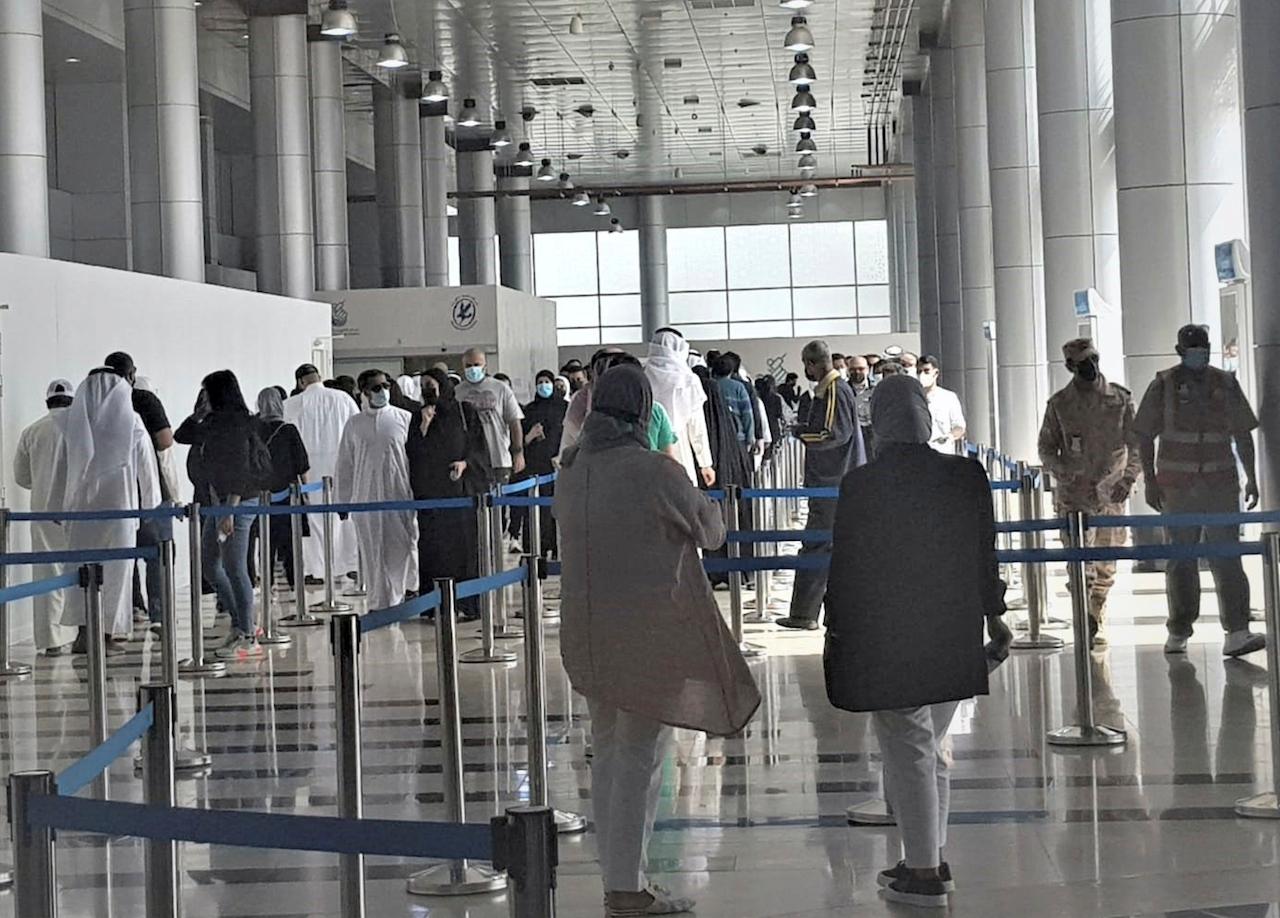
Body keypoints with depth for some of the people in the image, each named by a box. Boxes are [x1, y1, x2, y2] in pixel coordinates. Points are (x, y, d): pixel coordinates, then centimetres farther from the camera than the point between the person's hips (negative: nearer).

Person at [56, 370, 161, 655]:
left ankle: (83, 632, -1)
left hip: (81, 506, 2)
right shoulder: (131, 422, -4)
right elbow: (147, 468, 2)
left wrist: (57, 507, 10)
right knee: (116, 570, 6)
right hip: (120, 504, -2)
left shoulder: (72, 421, -1)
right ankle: (106, 635, 7)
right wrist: (152, 505, 13)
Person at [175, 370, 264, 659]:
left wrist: (230, 511, -24)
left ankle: (247, 638, -2)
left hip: (237, 503, -10)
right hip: (216, 502, 10)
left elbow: (239, 471, -20)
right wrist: (198, 413, 13)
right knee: (210, 567, 12)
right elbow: (181, 436, 25)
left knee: (234, 568, -8)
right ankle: (243, 623, 22)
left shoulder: (237, 424, -16)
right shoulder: (213, 423, 12)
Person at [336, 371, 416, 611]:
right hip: (366, 498, 1)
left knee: (399, 553, -3)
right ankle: (378, 603, 9)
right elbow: (344, 467, 13)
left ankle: (396, 599, 7)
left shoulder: (404, 418, 4)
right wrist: (343, 501, 9)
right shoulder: (354, 425, 8)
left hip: (399, 498, -1)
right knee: (373, 556, 2)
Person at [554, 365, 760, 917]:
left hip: (588, 631, 7)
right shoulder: (651, 471, -15)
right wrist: (705, 504, 19)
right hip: (649, 632, -7)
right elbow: (710, 531, -3)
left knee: (607, 750, 15)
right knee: (640, 756, -2)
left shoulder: (571, 471, 4)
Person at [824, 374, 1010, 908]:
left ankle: (923, 873, 5)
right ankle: (932, 857, 25)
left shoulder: (860, 486, -13)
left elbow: (845, 567, -8)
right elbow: (985, 554, 5)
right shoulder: (967, 477, -3)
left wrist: (836, 634, 2)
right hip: (953, 636, 4)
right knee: (934, 747, 18)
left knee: (907, 751, 2)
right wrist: (993, 615, 16)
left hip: (885, 640, -4)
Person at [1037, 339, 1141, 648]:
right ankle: (1088, 621, -11)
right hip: (1074, 495, -1)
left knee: (1106, 567, 9)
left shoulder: (1120, 399, 2)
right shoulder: (1059, 404, 1)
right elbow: (1046, 448, 7)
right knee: (1081, 563, -12)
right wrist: (1065, 474, -12)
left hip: (1111, 493, 1)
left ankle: (1097, 623, 25)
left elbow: (1136, 444, 4)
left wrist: (1128, 478, -11)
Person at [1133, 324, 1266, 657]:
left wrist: (1251, 477, 7)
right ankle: (1178, 633, 15)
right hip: (1177, 486, -1)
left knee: (1227, 558, -8)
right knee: (1180, 561, 6)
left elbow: (1242, 434, 12)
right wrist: (1150, 482, -3)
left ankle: (1237, 633, -13)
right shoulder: (1163, 385, 2)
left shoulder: (1225, 384, 8)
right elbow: (1145, 437, 3)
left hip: (1221, 483, 1)